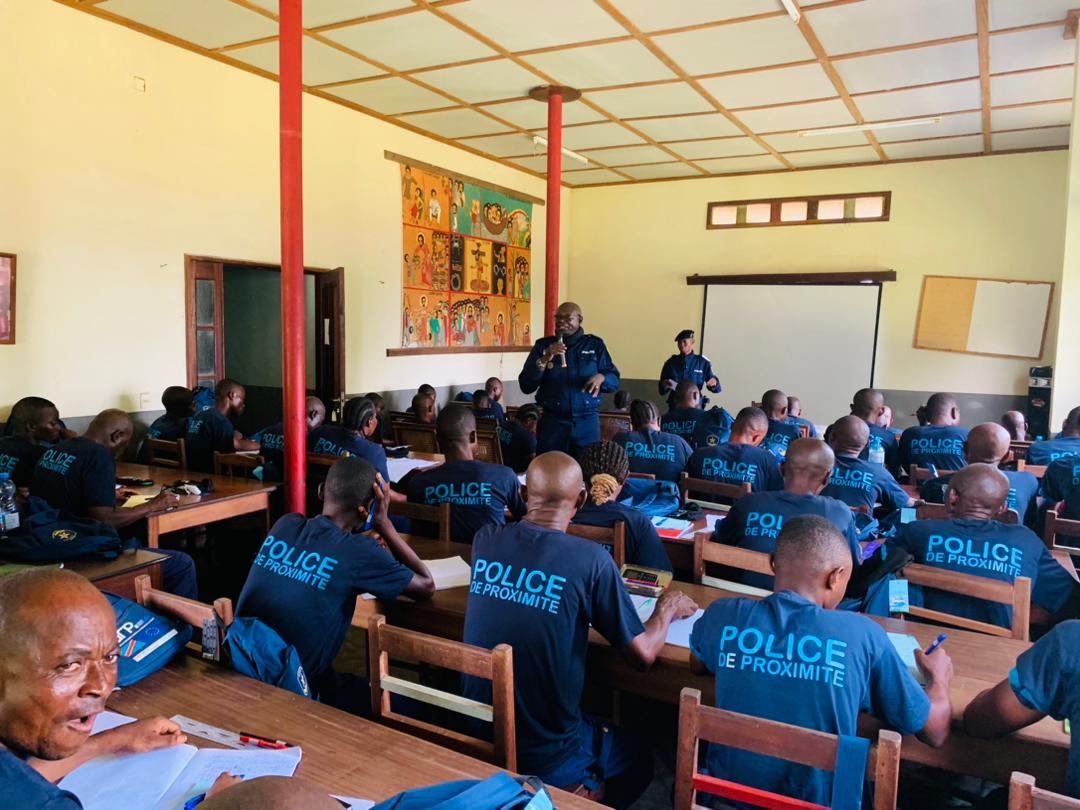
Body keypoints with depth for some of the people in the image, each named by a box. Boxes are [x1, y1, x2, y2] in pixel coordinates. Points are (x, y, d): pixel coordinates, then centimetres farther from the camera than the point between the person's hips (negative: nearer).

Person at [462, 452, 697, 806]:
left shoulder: (485, 540, -8)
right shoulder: (589, 558, -20)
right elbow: (643, 655, -10)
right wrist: (667, 608, 9)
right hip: (546, 755, -5)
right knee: (638, 760, 25)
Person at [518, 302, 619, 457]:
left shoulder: (594, 344, 6)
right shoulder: (543, 345, 6)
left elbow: (614, 380, 8)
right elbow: (525, 386, 0)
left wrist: (601, 377, -15)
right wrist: (545, 359, -13)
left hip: (587, 422, 0)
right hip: (552, 421, 0)